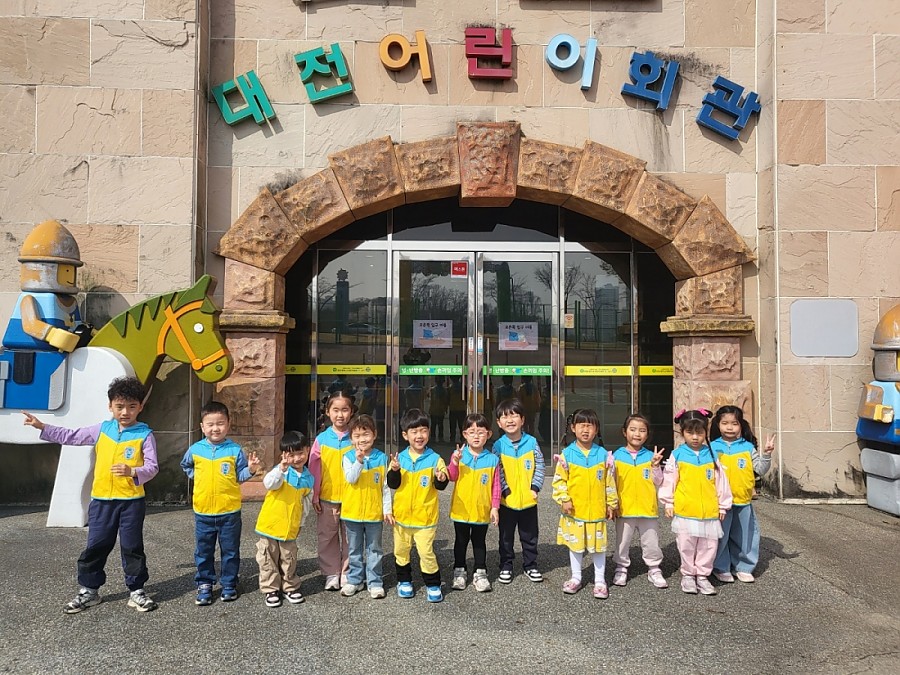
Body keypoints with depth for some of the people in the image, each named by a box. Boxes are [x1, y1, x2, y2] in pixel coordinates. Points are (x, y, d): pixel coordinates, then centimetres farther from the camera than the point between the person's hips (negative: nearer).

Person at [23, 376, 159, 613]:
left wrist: (132, 472, -31)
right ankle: (89, 590, 26)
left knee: (132, 547, 7)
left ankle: (136, 591, 20)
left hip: (132, 501, -3)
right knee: (95, 546, 11)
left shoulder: (145, 434, -8)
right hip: (101, 500, 4)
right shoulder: (102, 429, 5)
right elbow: (70, 437, 14)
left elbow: (152, 467, -12)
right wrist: (41, 427, 11)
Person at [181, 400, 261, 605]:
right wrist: (195, 476, 7)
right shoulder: (195, 450, -2)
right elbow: (186, 466, 20)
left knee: (230, 551, 10)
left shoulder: (235, 450, -7)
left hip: (229, 511, -1)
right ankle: (204, 585, 27)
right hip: (203, 512, 2)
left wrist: (251, 469, -19)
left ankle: (229, 584, 24)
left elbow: (240, 476, -1)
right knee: (204, 551, 13)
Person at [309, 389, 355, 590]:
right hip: (327, 498, 1)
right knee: (327, 537, 10)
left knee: (350, 537, 8)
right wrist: (314, 496, 1)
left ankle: (347, 573, 23)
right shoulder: (322, 439, -2)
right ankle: (331, 573, 23)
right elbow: (314, 469, 2)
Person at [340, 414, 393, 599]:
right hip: (352, 512, 0)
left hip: (374, 513, 0)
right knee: (354, 550, 14)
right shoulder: (348, 457, -4)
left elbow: (386, 486, 1)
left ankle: (375, 582, 20)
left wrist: (387, 509, -1)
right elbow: (350, 478, -19)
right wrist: (359, 460, -32)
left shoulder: (381, 458, -2)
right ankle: (354, 580, 27)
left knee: (374, 550, 10)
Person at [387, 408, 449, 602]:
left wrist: (441, 478, -31)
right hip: (402, 515, 3)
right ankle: (404, 580, 36)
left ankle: (433, 584, 17)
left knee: (426, 551, -2)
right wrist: (394, 470, -23)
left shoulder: (435, 459, -9)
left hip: (425, 516, -3)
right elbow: (393, 484, -4)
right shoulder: (400, 458, -3)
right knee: (401, 550, 16)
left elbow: (440, 486, -10)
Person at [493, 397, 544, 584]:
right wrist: (505, 490, -14)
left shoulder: (532, 442, -4)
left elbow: (539, 467, 0)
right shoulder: (498, 446, -7)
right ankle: (506, 567, 26)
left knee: (530, 536, 14)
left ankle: (530, 566, 29)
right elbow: (497, 472, -7)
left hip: (529, 499, 1)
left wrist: (535, 487, -8)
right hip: (507, 500, -1)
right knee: (506, 537, 12)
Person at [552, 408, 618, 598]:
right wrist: (563, 499, -10)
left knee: (599, 544, 7)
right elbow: (559, 480, -2)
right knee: (575, 544, 13)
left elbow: (609, 482, 4)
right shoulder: (567, 454, -5)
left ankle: (600, 580, 21)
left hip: (597, 509, 0)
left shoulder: (603, 454, -2)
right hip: (573, 509, 0)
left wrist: (611, 503, 5)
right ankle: (576, 578, 28)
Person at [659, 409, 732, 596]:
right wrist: (668, 503, -1)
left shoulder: (711, 455, 3)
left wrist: (723, 505, 9)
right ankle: (688, 575, 22)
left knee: (709, 545, 9)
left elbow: (721, 481, 8)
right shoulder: (677, 455, -3)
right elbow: (669, 480, 0)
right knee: (686, 545, 7)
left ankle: (702, 575, 23)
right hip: (684, 511, -2)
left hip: (709, 511, 2)